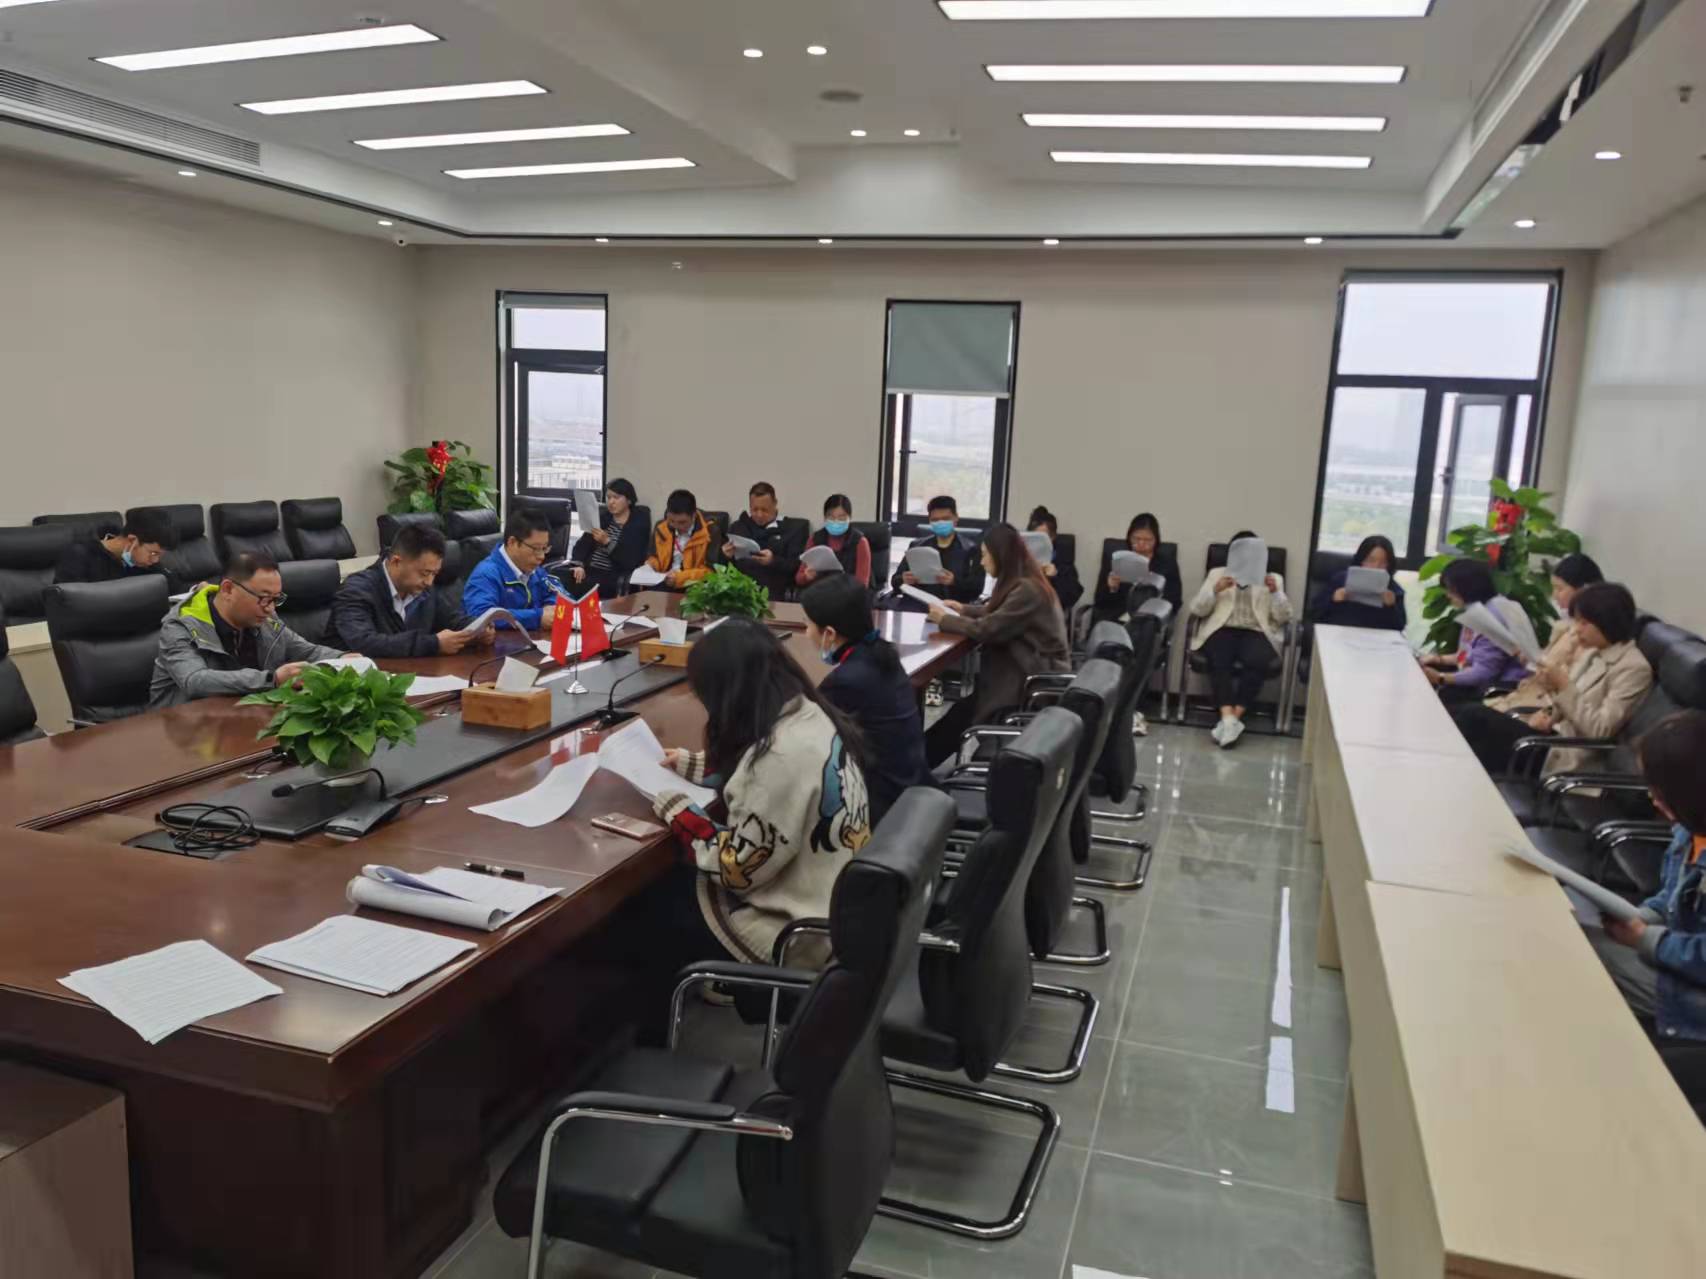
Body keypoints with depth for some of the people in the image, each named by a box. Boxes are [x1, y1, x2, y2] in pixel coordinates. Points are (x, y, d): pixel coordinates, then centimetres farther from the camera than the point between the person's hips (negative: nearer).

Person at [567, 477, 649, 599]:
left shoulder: (639, 527, 2)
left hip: (612, 577, -5)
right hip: (588, 570, 5)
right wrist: (578, 565, -13)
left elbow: (630, 562, -9)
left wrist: (607, 542, -17)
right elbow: (582, 544, 7)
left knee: (581, 586, -34)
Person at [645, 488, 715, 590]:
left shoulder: (709, 532, -9)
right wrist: (649, 567, -3)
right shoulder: (661, 528, 7)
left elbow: (712, 571, -10)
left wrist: (681, 577, -20)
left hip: (695, 587, -4)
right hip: (663, 583, 4)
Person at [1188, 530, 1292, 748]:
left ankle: (1230, 720, -34)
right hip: (1222, 629, 0)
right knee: (1219, 660, -35)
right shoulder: (1217, 573, 20)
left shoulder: (1273, 578, 20)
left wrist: (1275, 591, -10)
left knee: (1256, 661, -35)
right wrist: (1216, 590, -10)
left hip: (1257, 632, 0)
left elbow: (1284, 616, 8)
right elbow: (1196, 609, 8)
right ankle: (1230, 720, -43)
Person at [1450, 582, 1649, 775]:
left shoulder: (1634, 668, -11)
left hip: (1569, 753, -8)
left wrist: (1563, 685, -21)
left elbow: (1599, 730, -19)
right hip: (1555, 730, 8)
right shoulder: (1592, 651, 13)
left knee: (1474, 717, -24)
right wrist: (1549, 712, -3)